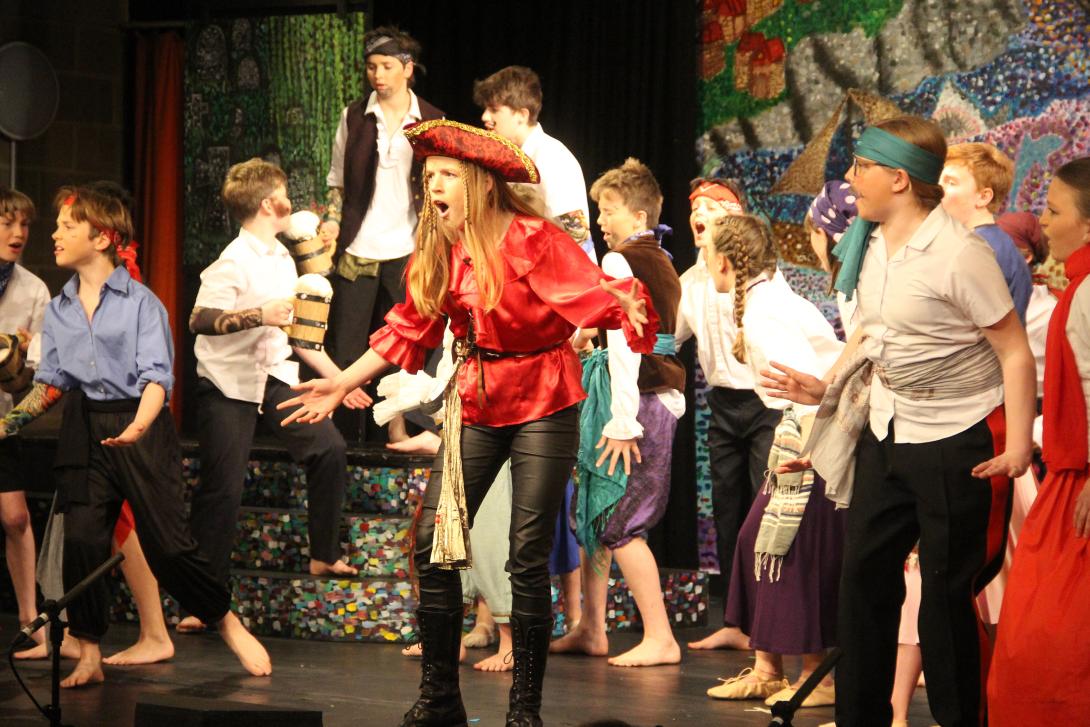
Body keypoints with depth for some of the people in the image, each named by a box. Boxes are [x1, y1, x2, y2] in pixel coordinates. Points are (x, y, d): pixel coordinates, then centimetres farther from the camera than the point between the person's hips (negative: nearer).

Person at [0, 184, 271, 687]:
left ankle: (229, 625, 14)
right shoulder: (58, 311, 14)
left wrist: (138, 426, -29)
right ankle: (89, 656, 5)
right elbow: (49, 383, 16)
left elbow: (156, 375, -12)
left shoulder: (140, 301, -3)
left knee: (167, 543, -6)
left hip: (140, 426, -5)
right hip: (83, 431, 5)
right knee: (81, 540, -5)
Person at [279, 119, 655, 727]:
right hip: (477, 402, 6)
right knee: (434, 542, -1)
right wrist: (343, 383, 12)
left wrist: (624, 306, -47)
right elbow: (408, 329, 12)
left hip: (543, 403, -6)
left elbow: (591, 291, -24)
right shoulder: (437, 251, 3)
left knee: (529, 558, -4)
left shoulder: (531, 239, -16)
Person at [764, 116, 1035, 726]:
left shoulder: (959, 254, -19)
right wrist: (826, 388, 10)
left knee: (947, 591, -1)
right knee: (865, 576, 9)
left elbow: (1016, 352, -17)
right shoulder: (870, 246, 4)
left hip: (958, 442, -8)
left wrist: (1018, 446, -22)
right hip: (887, 434, 8)